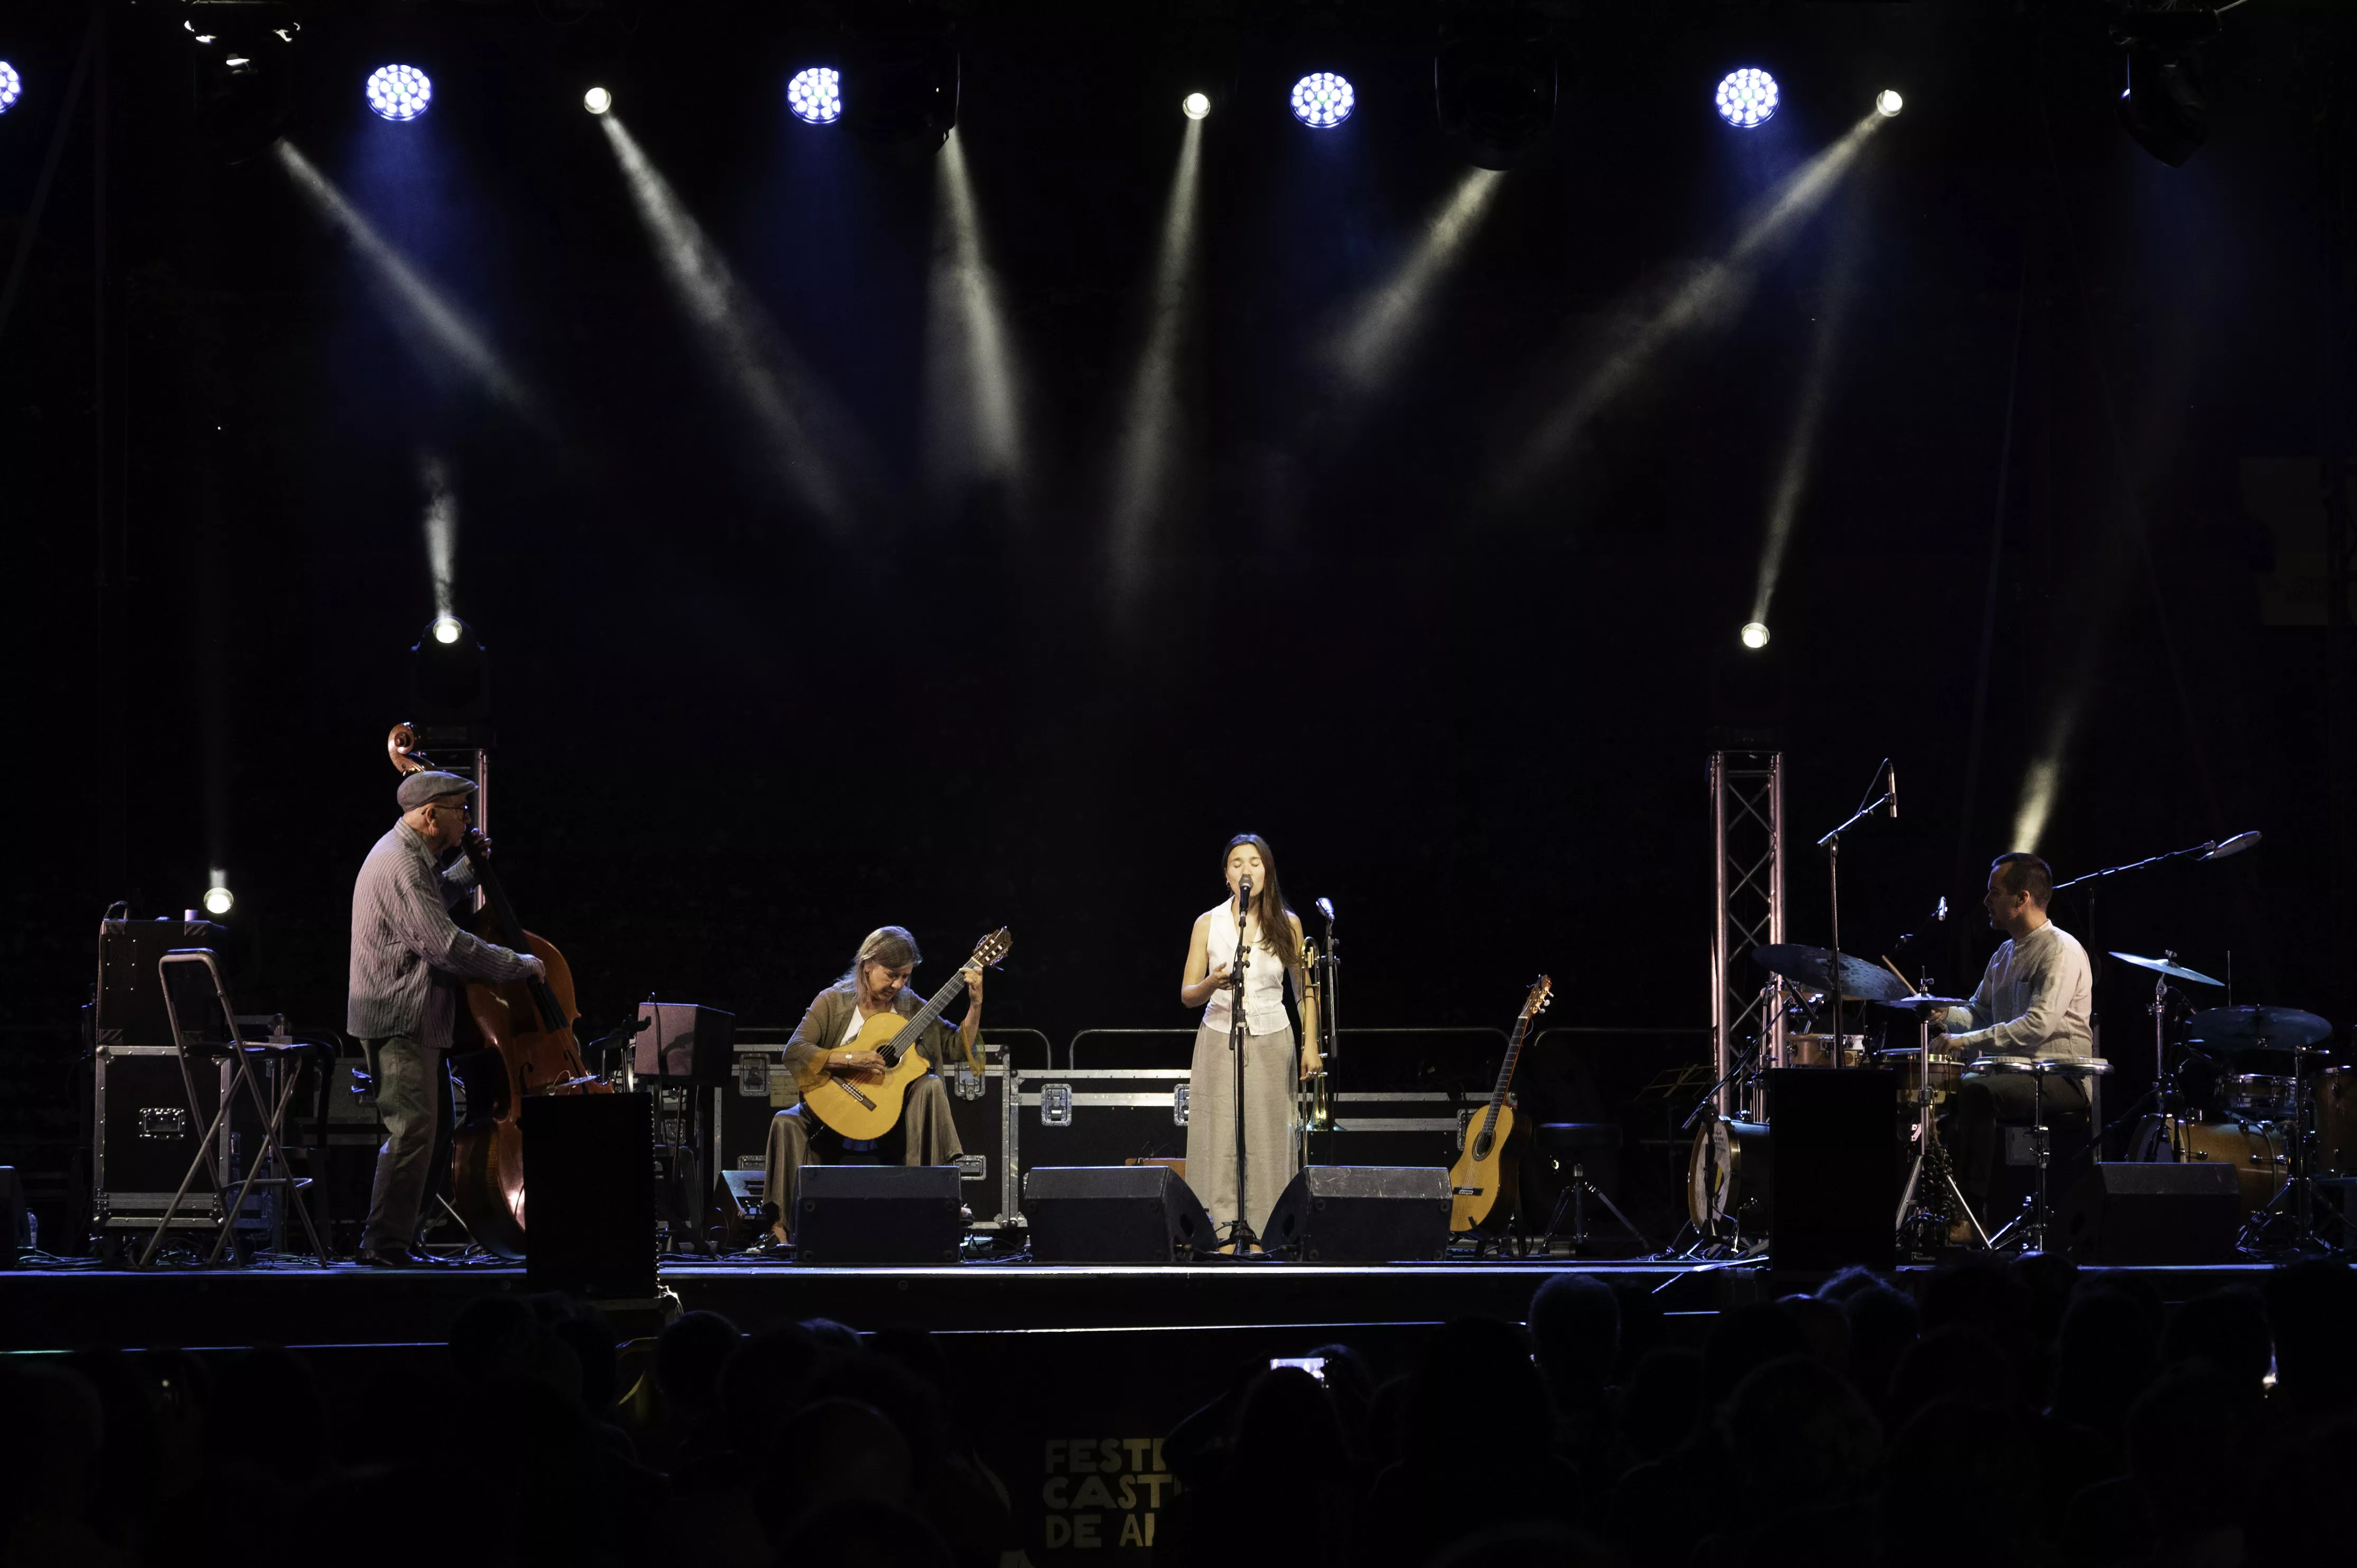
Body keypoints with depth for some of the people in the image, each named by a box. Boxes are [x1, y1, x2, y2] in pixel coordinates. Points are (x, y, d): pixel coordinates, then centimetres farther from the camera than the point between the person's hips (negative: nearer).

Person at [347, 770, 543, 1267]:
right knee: (414, 1128, -14)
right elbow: (446, 946, -25)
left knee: (435, 1129, 13)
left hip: (416, 1018, 11)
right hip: (399, 1017, -11)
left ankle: (400, 1237, 17)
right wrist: (519, 965, -16)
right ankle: (385, 1242, -13)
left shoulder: (411, 856, 15)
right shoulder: (400, 866, -19)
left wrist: (466, 870, 22)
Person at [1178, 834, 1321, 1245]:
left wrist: (1311, 1045, 2)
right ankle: (1223, 1231, -9)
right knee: (1221, 1143, -8)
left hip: (1271, 1042, 0)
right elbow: (1187, 995, 3)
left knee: (1268, 1143, -5)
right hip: (1220, 1041, 0)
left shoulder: (1287, 924, 3)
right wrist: (1213, 984, -18)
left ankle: (1267, 1237, -3)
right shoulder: (1208, 924, 2)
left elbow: (1305, 990, 11)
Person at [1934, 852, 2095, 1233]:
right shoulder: (2004, 955, 17)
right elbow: (1980, 1012, 22)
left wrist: (1968, 1040, -26)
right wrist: (1945, 1016, -1)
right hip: (2015, 1073, 9)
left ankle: (1971, 1215, -33)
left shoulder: (2061, 951, -13)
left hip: (2063, 1082, -9)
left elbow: (2039, 1025, -24)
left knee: (1975, 1090, -32)